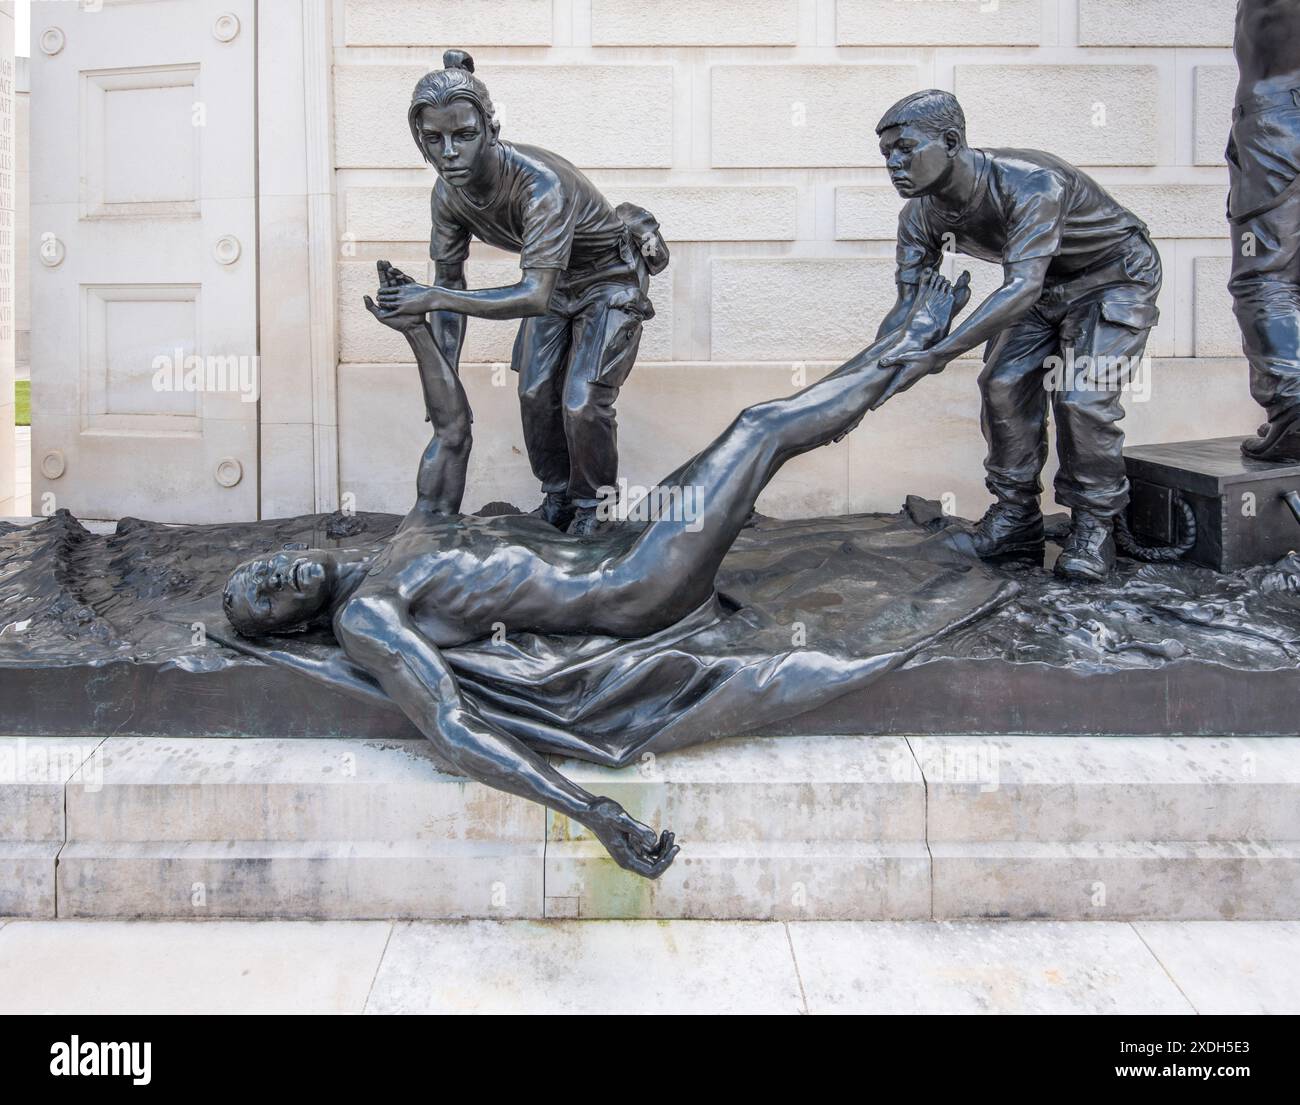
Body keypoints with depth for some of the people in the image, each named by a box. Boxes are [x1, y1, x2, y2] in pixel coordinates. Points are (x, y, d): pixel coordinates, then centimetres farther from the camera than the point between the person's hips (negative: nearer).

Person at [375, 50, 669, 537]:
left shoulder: (538, 182, -40)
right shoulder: (448, 194, -18)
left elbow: (534, 296, -45)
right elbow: (450, 282, -7)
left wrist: (434, 298, -47)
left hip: (610, 280, -6)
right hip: (554, 281, 6)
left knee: (582, 402, -13)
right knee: (535, 393, 2)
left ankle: (591, 507, 11)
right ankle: (556, 496, 25)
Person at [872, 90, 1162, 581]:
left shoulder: (1030, 184, -39)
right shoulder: (922, 215, -16)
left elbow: (1022, 288, -49)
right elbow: (906, 307, -14)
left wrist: (937, 355, -57)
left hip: (1113, 278, -6)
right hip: (1043, 285, 7)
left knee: (1082, 398, -18)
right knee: (1003, 384, -7)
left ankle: (1094, 527, 0)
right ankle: (1015, 519, 8)